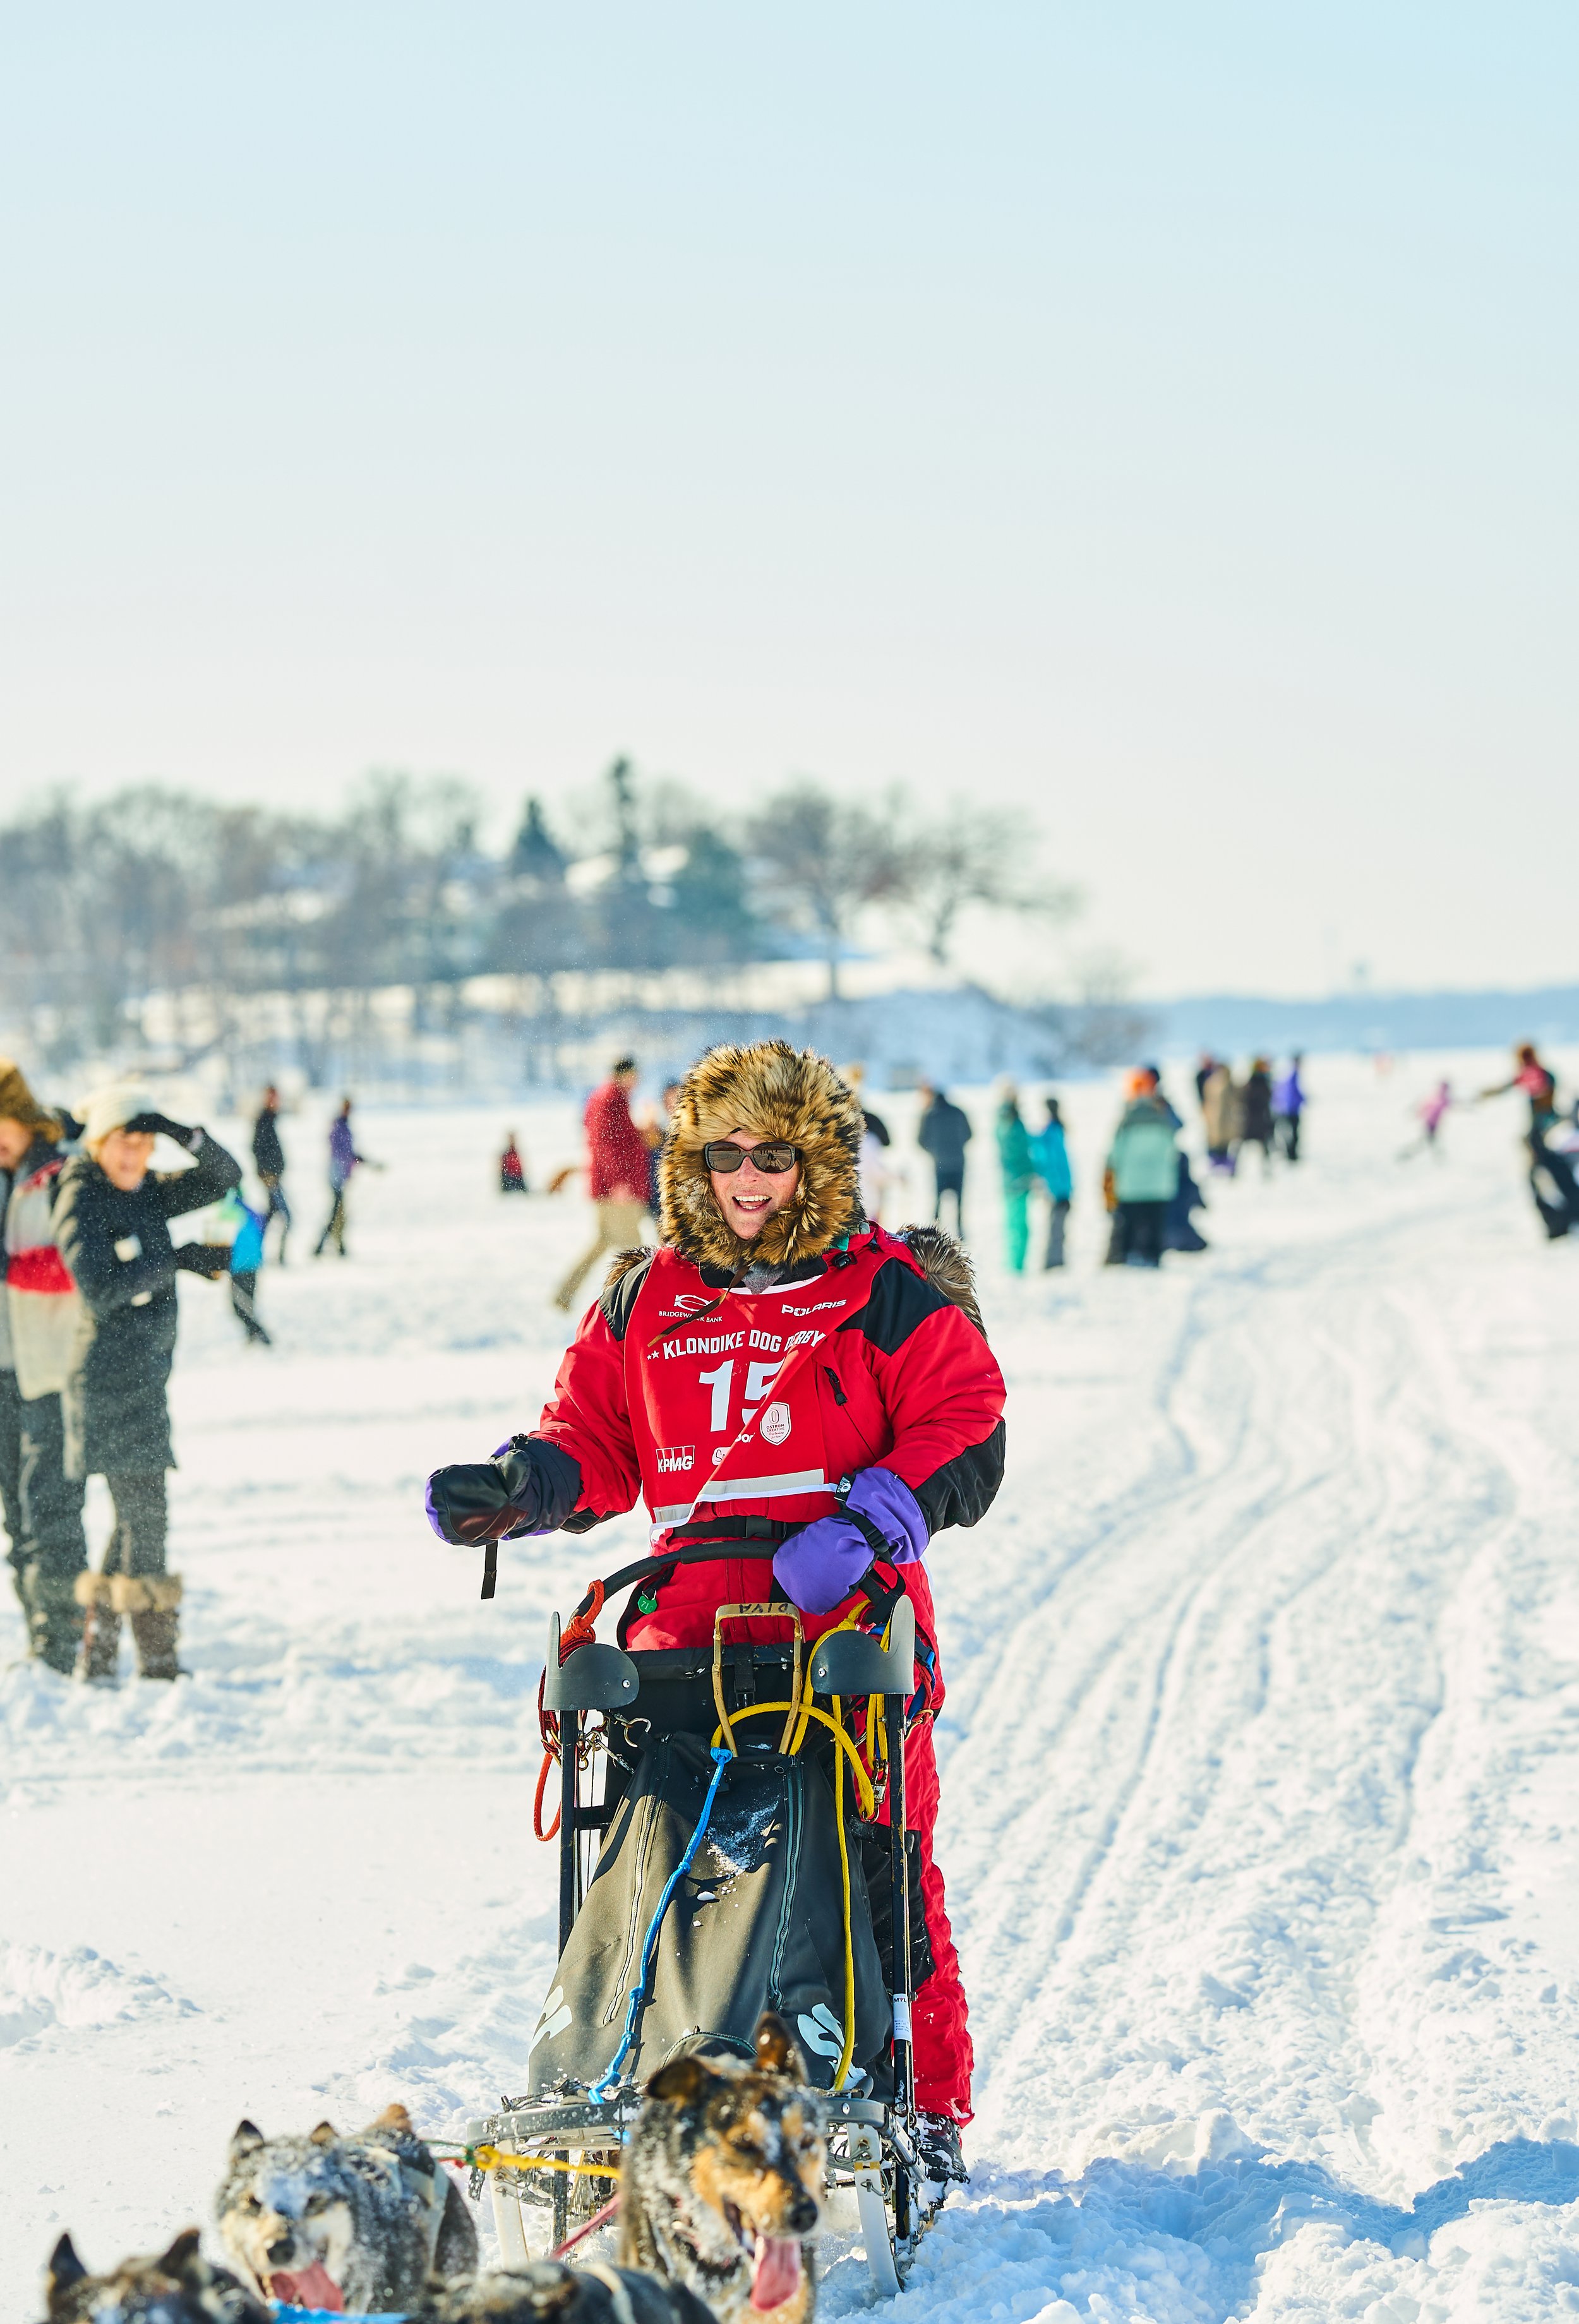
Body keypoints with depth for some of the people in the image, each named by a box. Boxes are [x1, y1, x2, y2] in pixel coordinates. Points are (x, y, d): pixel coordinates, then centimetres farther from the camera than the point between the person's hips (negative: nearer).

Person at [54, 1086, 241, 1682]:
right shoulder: (80, 1201, -10)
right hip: (109, 1380, -8)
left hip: (145, 1378, 8)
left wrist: (185, 1137, -7)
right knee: (143, 1515, -7)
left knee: (142, 1514, 9)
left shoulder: (150, 1193, 12)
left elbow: (225, 1177, 12)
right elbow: (101, 1289, -19)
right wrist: (182, 1259, -16)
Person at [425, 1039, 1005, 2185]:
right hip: (691, 1613, 3)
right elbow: (594, 1442, 19)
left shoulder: (891, 1293, 4)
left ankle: (925, 2103, 9)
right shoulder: (646, 1301, 16)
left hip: (850, 1613, -3)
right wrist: (520, 1488, -2)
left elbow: (966, 1438, -2)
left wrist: (869, 1522, -18)